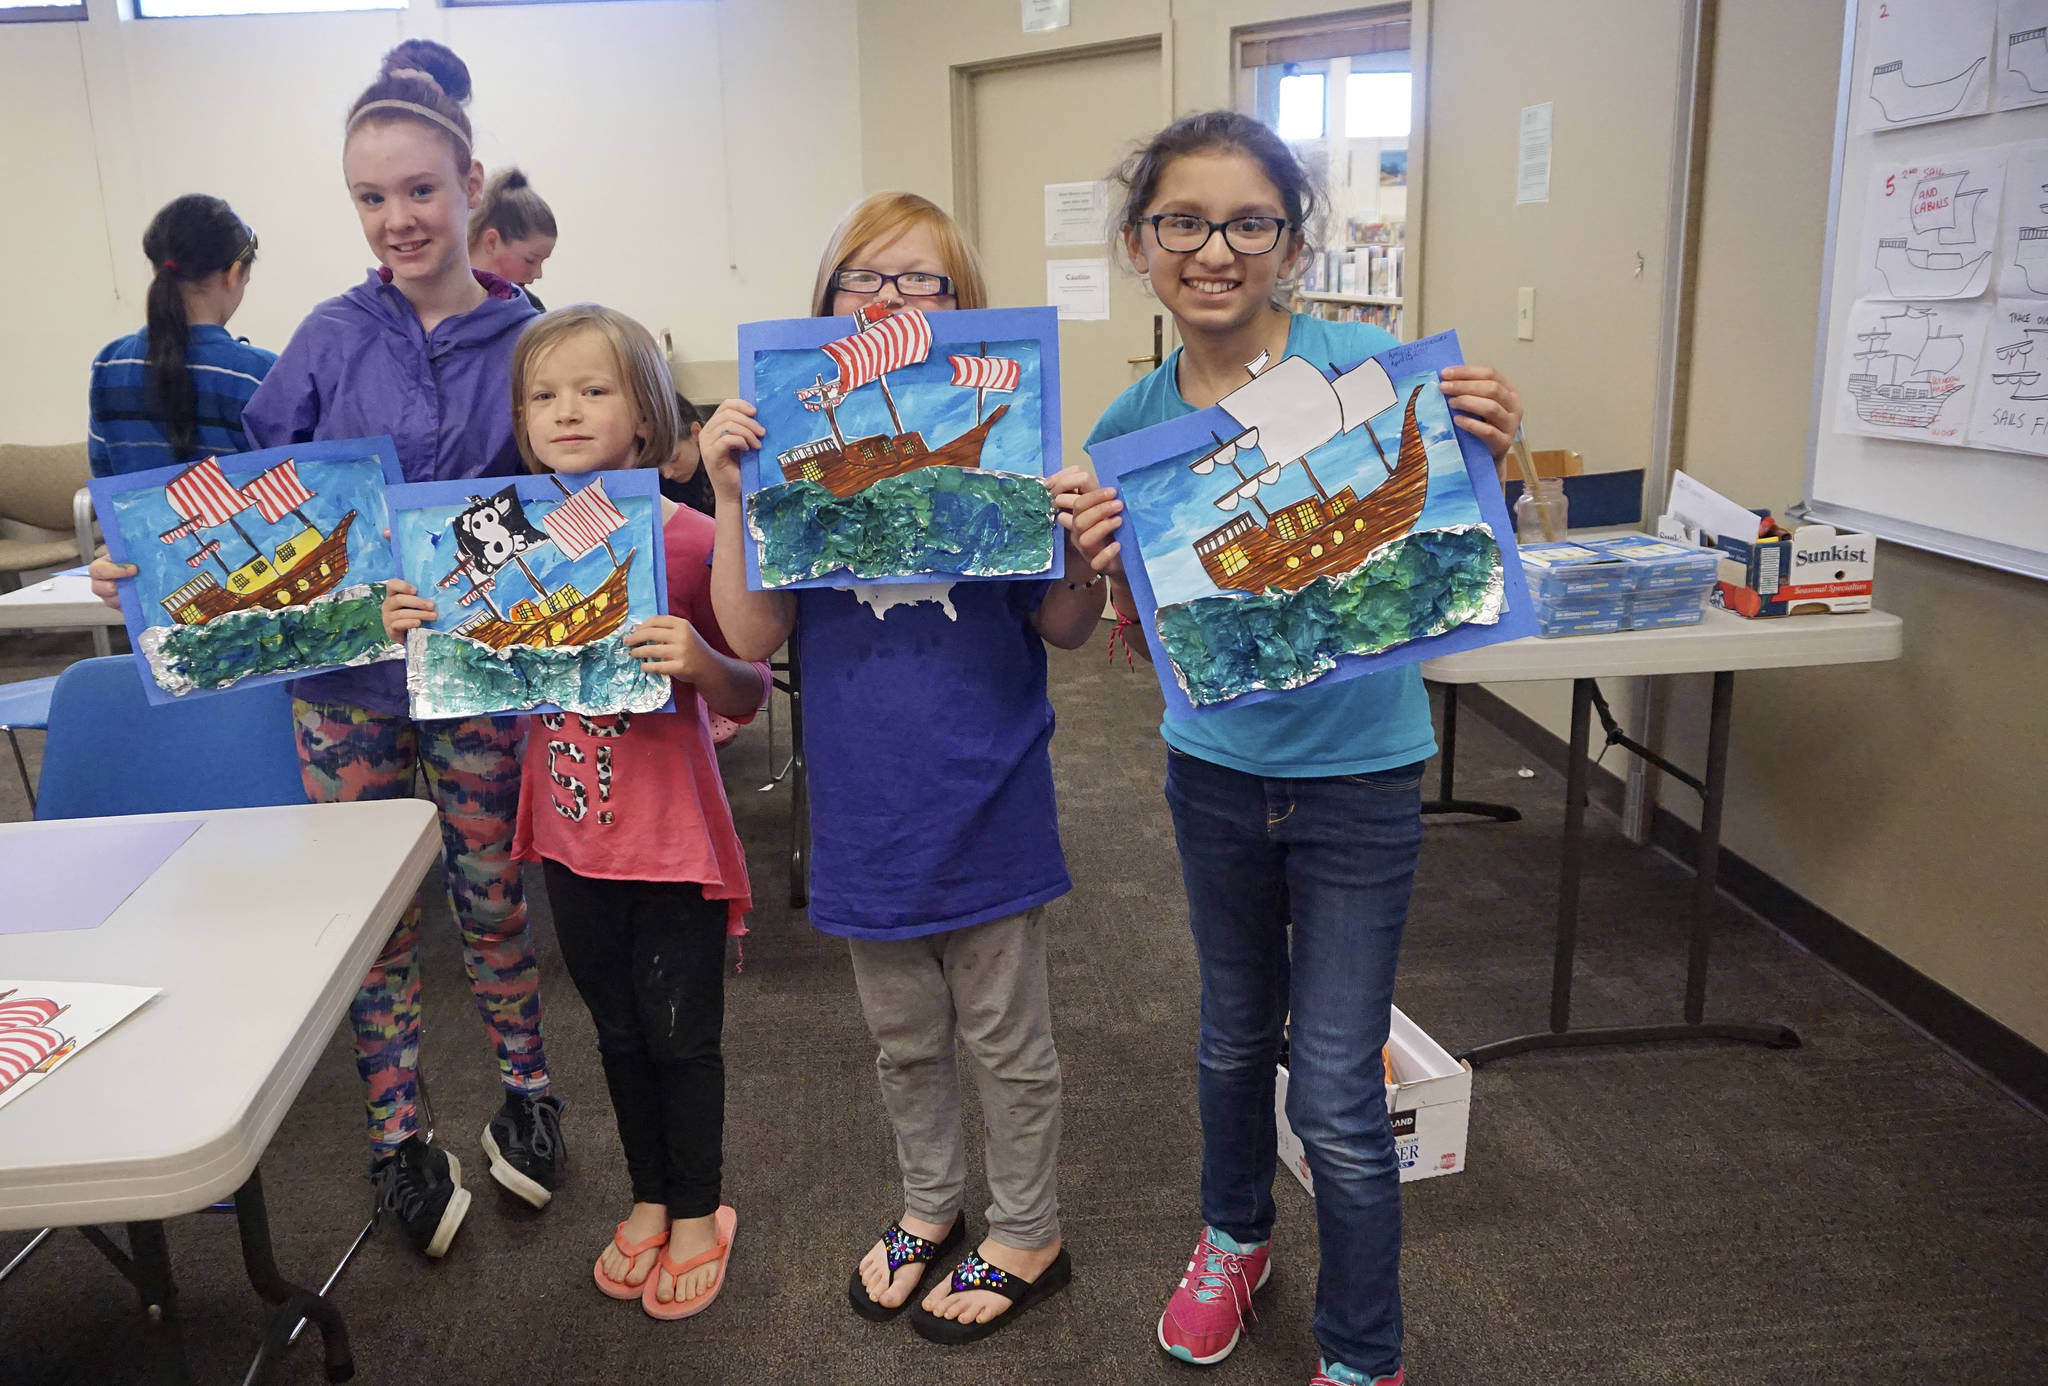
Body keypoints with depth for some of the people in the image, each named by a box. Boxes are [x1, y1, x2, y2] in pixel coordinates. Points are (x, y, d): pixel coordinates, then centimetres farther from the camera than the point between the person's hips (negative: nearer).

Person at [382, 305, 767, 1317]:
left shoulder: (689, 538, -16)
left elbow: (748, 697, -12)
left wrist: (697, 660, -33)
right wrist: (418, 629, -7)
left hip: (673, 835, -5)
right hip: (570, 829, 5)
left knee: (679, 1033, 10)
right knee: (617, 1029, 21)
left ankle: (698, 1212, 33)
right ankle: (648, 1199, 42)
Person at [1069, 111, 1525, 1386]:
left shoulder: (1369, 366, -14)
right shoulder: (1133, 428, -3)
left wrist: (1483, 461, -28)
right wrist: (1107, 566, -18)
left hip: (1359, 772, -3)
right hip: (1217, 768, 4)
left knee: (1338, 1098, 3)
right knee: (1236, 1035, 23)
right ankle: (1235, 1237, 50)